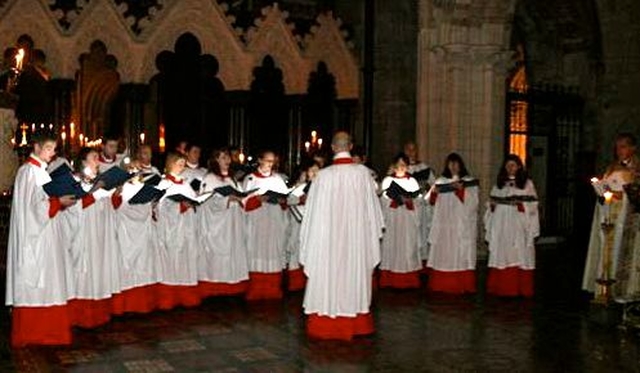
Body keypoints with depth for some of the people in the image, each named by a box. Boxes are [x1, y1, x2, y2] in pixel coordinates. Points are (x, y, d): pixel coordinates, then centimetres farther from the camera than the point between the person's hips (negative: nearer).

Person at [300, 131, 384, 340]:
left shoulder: (324, 175, -14)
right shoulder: (363, 172, -7)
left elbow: (315, 211, -8)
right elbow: (372, 206, 2)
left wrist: (309, 241, 2)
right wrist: (374, 232, 15)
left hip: (329, 235, -2)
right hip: (357, 235, 3)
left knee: (329, 274, 7)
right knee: (355, 273, 14)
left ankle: (326, 325, 14)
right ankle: (357, 323, 24)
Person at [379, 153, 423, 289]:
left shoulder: (412, 181, 12)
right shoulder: (387, 181, 8)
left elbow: (418, 201, 7)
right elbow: (383, 201, 1)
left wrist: (409, 200, -12)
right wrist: (395, 200, -15)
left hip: (409, 221, 1)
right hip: (392, 220, -1)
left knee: (408, 246, -2)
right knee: (392, 246, -4)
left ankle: (409, 281, 1)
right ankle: (390, 281, -1)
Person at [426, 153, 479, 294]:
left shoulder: (469, 181, 5)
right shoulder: (440, 181, 14)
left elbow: (472, 202, -6)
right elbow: (431, 201, 12)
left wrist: (461, 190, -20)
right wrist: (433, 192, -8)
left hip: (462, 226, -3)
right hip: (443, 224, 3)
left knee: (460, 254, -5)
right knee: (442, 253, 0)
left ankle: (461, 286, -3)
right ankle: (441, 285, 4)